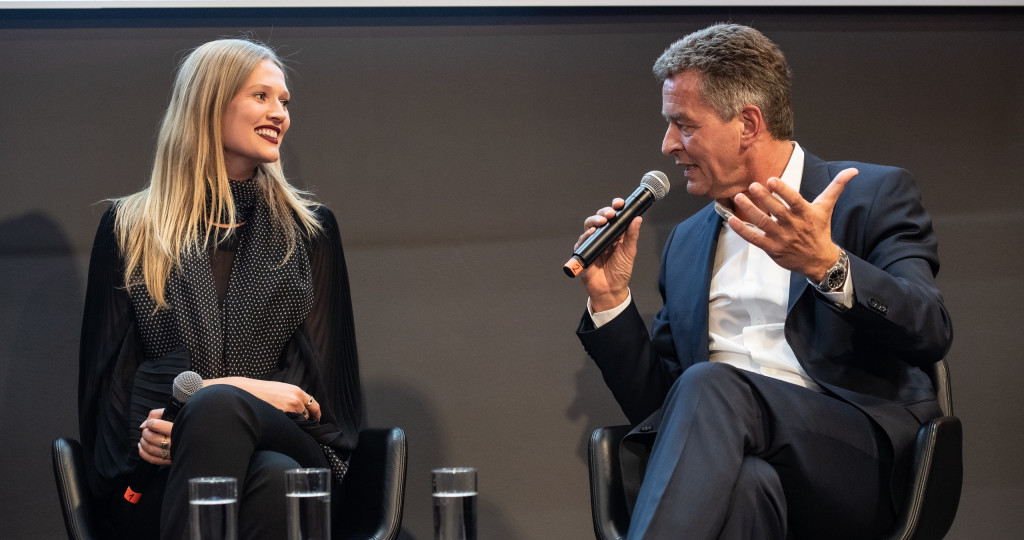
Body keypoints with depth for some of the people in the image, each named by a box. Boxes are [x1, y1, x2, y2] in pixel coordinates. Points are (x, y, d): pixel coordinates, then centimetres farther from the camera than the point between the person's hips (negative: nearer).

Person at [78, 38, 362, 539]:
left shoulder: (308, 230, 21)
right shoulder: (129, 229, 16)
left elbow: (317, 379, 12)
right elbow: (109, 376, 10)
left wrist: (217, 393, -11)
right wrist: (241, 387, -7)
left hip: (286, 449, 1)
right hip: (157, 476, -1)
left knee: (274, 479, -40)